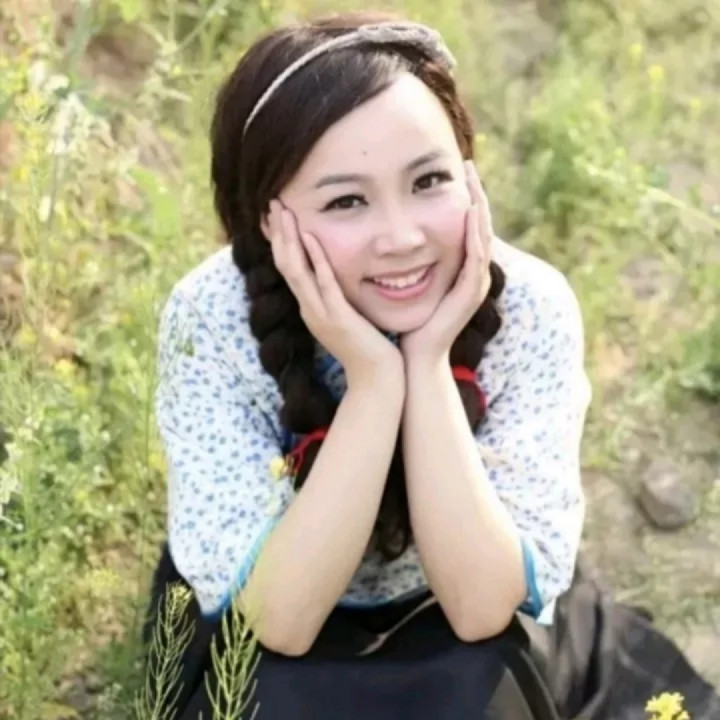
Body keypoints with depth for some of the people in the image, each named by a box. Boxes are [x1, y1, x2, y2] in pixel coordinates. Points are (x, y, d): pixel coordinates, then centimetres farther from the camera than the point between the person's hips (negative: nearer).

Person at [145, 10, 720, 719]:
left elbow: (481, 606, -24)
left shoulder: (530, 307, -22)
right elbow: (276, 620, -27)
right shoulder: (210, 319, -25)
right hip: (259, 639, -2)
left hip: (457, 624, 2)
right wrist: (372, 376, -35)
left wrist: (429, 361, -33)